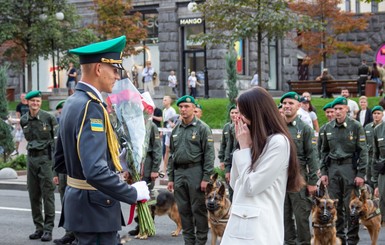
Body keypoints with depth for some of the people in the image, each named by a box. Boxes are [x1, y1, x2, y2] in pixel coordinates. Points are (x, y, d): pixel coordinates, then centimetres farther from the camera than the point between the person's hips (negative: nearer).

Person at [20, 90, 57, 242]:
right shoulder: (24, 120, 8)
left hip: (45, 157, -5)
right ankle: (38, 228, 16)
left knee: (47, 194, -5)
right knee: (33, 195, 7)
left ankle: (48, 229, -1)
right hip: (31, 157, 6)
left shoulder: (48, 118, -7)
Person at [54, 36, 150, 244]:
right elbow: (95, 171, -29)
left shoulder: (72, 102, 10)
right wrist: (134, 193, -18)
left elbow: (60, 162, 18)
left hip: (78, 199, 10)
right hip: (95, 206, -10)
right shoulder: (91, 107, -20)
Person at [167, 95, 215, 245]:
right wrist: (170, 178, 13)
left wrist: (206, 177, -14)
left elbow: (209, 154, -9)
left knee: (198, 209, -2)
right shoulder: (176, 130, 14)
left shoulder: (202, 128, -4)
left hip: (195, 172, -6)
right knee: (183, 210, 10)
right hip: (179, 172, 6)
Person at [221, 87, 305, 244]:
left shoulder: (279, 142, -13)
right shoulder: (256, 141, 14)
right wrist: (242, 145, 8)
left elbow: (251, 186, -16)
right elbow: (235, 184, 14)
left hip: (259, 226, -8)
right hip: (239, 222, 8)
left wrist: (244, 147, -6)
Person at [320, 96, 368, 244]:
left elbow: (363, 151, -5)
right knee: (335, 206, 7)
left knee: (351, 206, -2)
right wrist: (323, 172, 7)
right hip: (333, 168, 4)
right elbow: (324, 151, 14)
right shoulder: (328, 128, 9)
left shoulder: (355, 126, -4)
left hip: (350, 168, -4)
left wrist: (361, 174, -10)